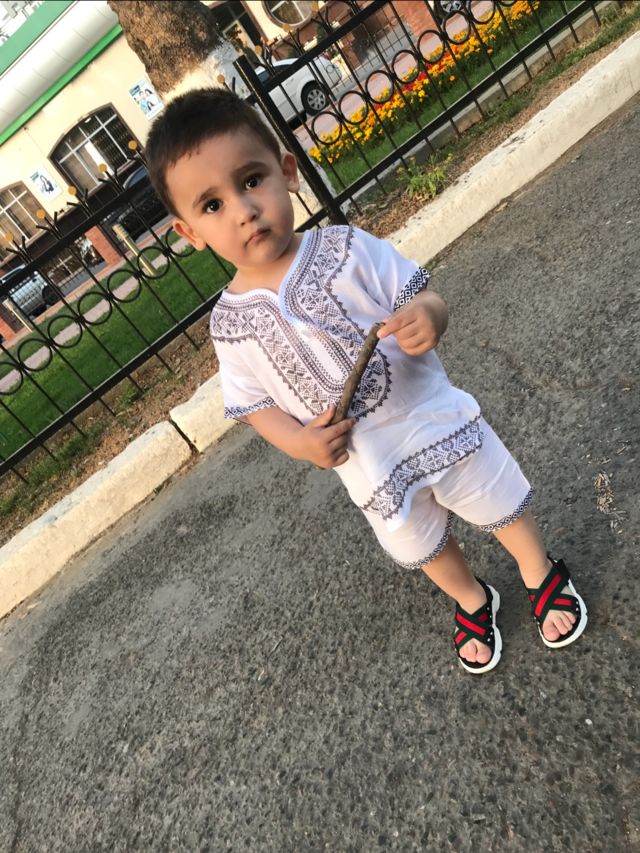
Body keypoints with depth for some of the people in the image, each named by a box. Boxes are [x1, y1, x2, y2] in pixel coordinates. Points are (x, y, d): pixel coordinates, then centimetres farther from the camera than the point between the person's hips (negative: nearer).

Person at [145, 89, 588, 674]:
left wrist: (429, 315, -32)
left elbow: (422, 298, -9)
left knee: (501, 504, 19)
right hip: (371, 469, 2)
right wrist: (298, 441, -19)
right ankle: (473, 600, 58)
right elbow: (254, 403, -1)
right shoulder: (232, 322, -12)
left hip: (437, 420, -1)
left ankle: (542, 574, 53)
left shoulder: (347, 249, -16)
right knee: (425, 548, 24)